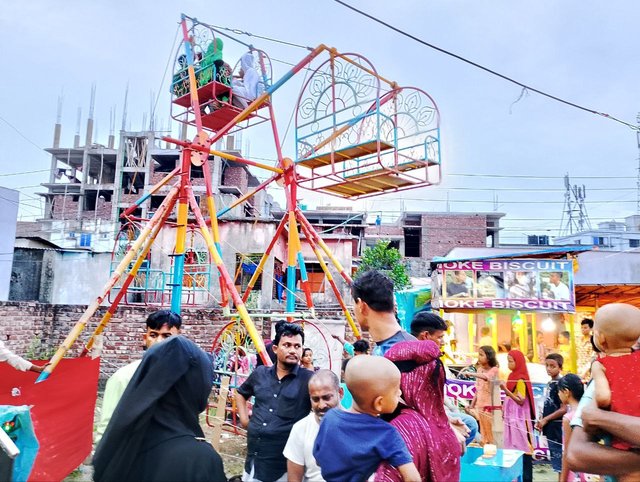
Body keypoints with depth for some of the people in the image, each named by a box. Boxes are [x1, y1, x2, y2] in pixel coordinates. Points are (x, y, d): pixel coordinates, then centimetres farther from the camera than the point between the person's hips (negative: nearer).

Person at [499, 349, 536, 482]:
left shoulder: (521, 379, -15)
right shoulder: (513, 376, 11)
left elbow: (521, 401, -20)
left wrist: (506, 390, -26)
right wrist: (505, 408, 13)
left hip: (519, 417, -9)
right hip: (512, 417, 9)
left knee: (521, 446, -4)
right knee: (514, 445, 12)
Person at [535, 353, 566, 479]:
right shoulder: (549, 384, 11)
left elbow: (564, 409, -18)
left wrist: (545, 420, -13)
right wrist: (541, 421, 6)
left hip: (557, 428, -8)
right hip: (550, 428, 8)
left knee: (560, 461, -1)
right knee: (556, 460, 15)